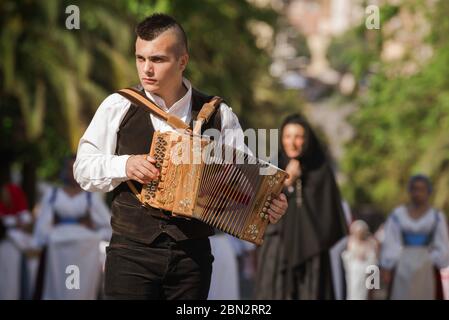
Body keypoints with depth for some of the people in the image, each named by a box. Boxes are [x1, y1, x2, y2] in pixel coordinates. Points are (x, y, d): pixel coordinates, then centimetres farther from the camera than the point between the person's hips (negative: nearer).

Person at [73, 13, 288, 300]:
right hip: (131, 252, -1)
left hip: (193, 254, 1)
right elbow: (84, 169, 5)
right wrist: (124, 165, -13)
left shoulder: (217, 115, 4)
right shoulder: (118, 107, 2)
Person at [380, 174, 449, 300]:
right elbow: (389, 245, 2)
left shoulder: (437, 217, 4)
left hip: (427, 273, 0)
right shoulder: (397, 215, 3)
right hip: (402, 271, 0)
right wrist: (386, 269, -5)